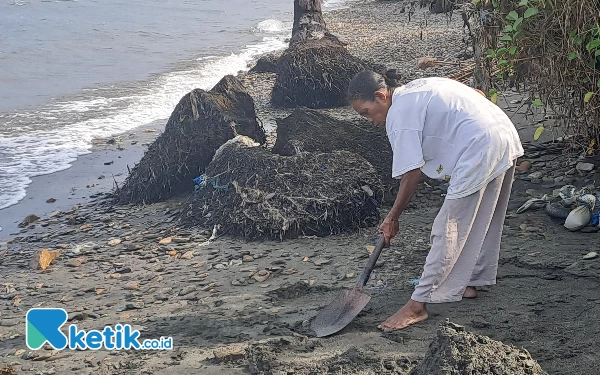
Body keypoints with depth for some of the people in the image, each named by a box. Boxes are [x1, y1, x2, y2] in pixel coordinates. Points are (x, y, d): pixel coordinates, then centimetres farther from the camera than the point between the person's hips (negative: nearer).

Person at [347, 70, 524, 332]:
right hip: (506, 136, 10)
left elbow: (412, 173, -11)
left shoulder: (399, 113, -9)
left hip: (479, 151, -10)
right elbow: (478, 94, 21)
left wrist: (393, 217, 0)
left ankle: (417, 305, -1)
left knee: (448, 229, -6)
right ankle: (470, 283, 36)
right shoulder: (418, 88, 18)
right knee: (482, 221, 22)